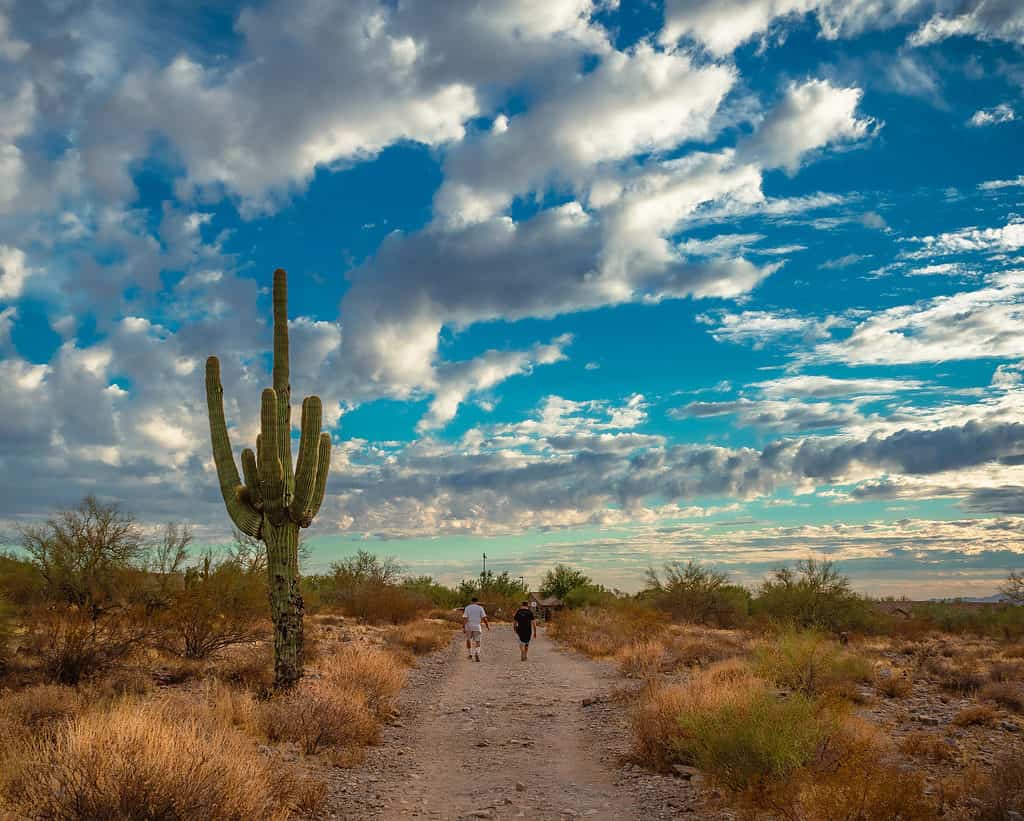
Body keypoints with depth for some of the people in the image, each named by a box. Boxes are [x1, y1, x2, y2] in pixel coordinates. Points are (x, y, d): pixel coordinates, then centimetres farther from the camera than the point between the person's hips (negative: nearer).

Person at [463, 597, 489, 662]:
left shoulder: (467, 608, 1)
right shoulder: (480, 608, 2)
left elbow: (465, 618, -7)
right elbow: (484, 618, -3)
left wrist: (463, 627, -7)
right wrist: (488, 625, 8)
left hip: (469, 627, 1)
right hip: (477, 627, 0)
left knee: (468, 640, 21)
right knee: (477, 642, 1)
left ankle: (470, 654, 27)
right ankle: (477, 654, -24)